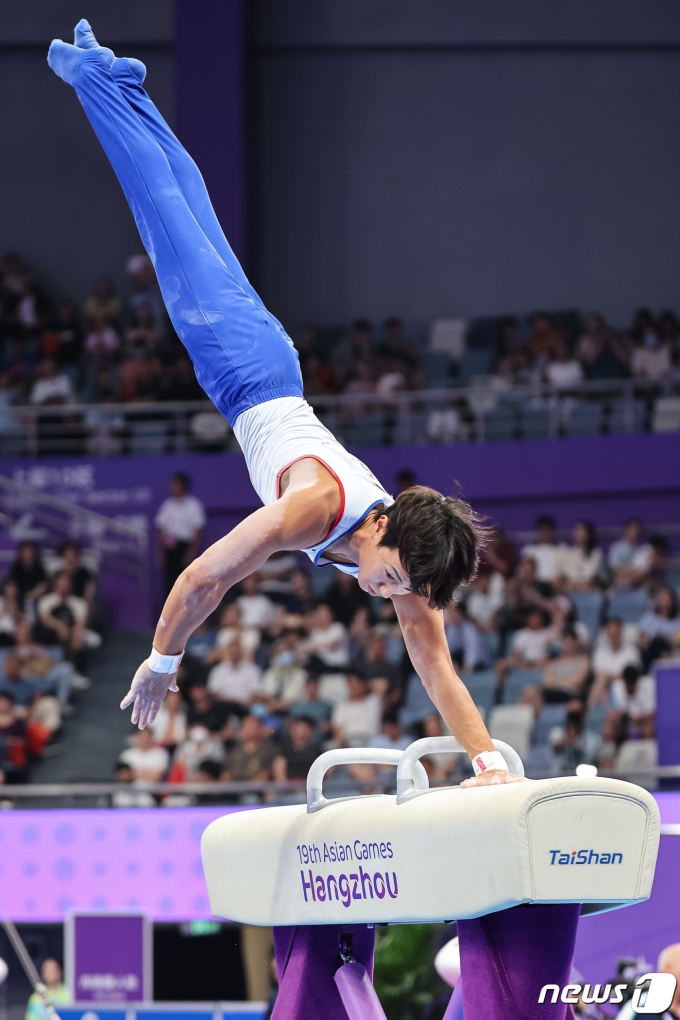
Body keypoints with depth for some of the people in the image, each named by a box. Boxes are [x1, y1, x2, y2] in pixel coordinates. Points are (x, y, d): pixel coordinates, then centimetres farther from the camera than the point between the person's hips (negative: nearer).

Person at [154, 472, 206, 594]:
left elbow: (198, 531, -4)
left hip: (185, 546, -4)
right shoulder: (167, 505, 9)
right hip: (169, 547, 4)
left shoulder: (193, 505, -1)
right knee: (170, 582, -1)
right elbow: (161, 529, 11)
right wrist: (162, 551, 3)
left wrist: (191, 551, -11)